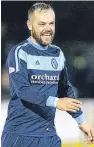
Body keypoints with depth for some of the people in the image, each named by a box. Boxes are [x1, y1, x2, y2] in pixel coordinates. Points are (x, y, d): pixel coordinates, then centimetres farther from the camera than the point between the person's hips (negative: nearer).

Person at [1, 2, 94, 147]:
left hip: (49, 135, 5)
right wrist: (55, 102, -28)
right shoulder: (20, 52, -7)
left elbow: (65, 90, 23)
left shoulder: (58, 54, 12)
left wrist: (81, 121, 22)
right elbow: (22, 90, -19)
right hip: (20, 135, -5)